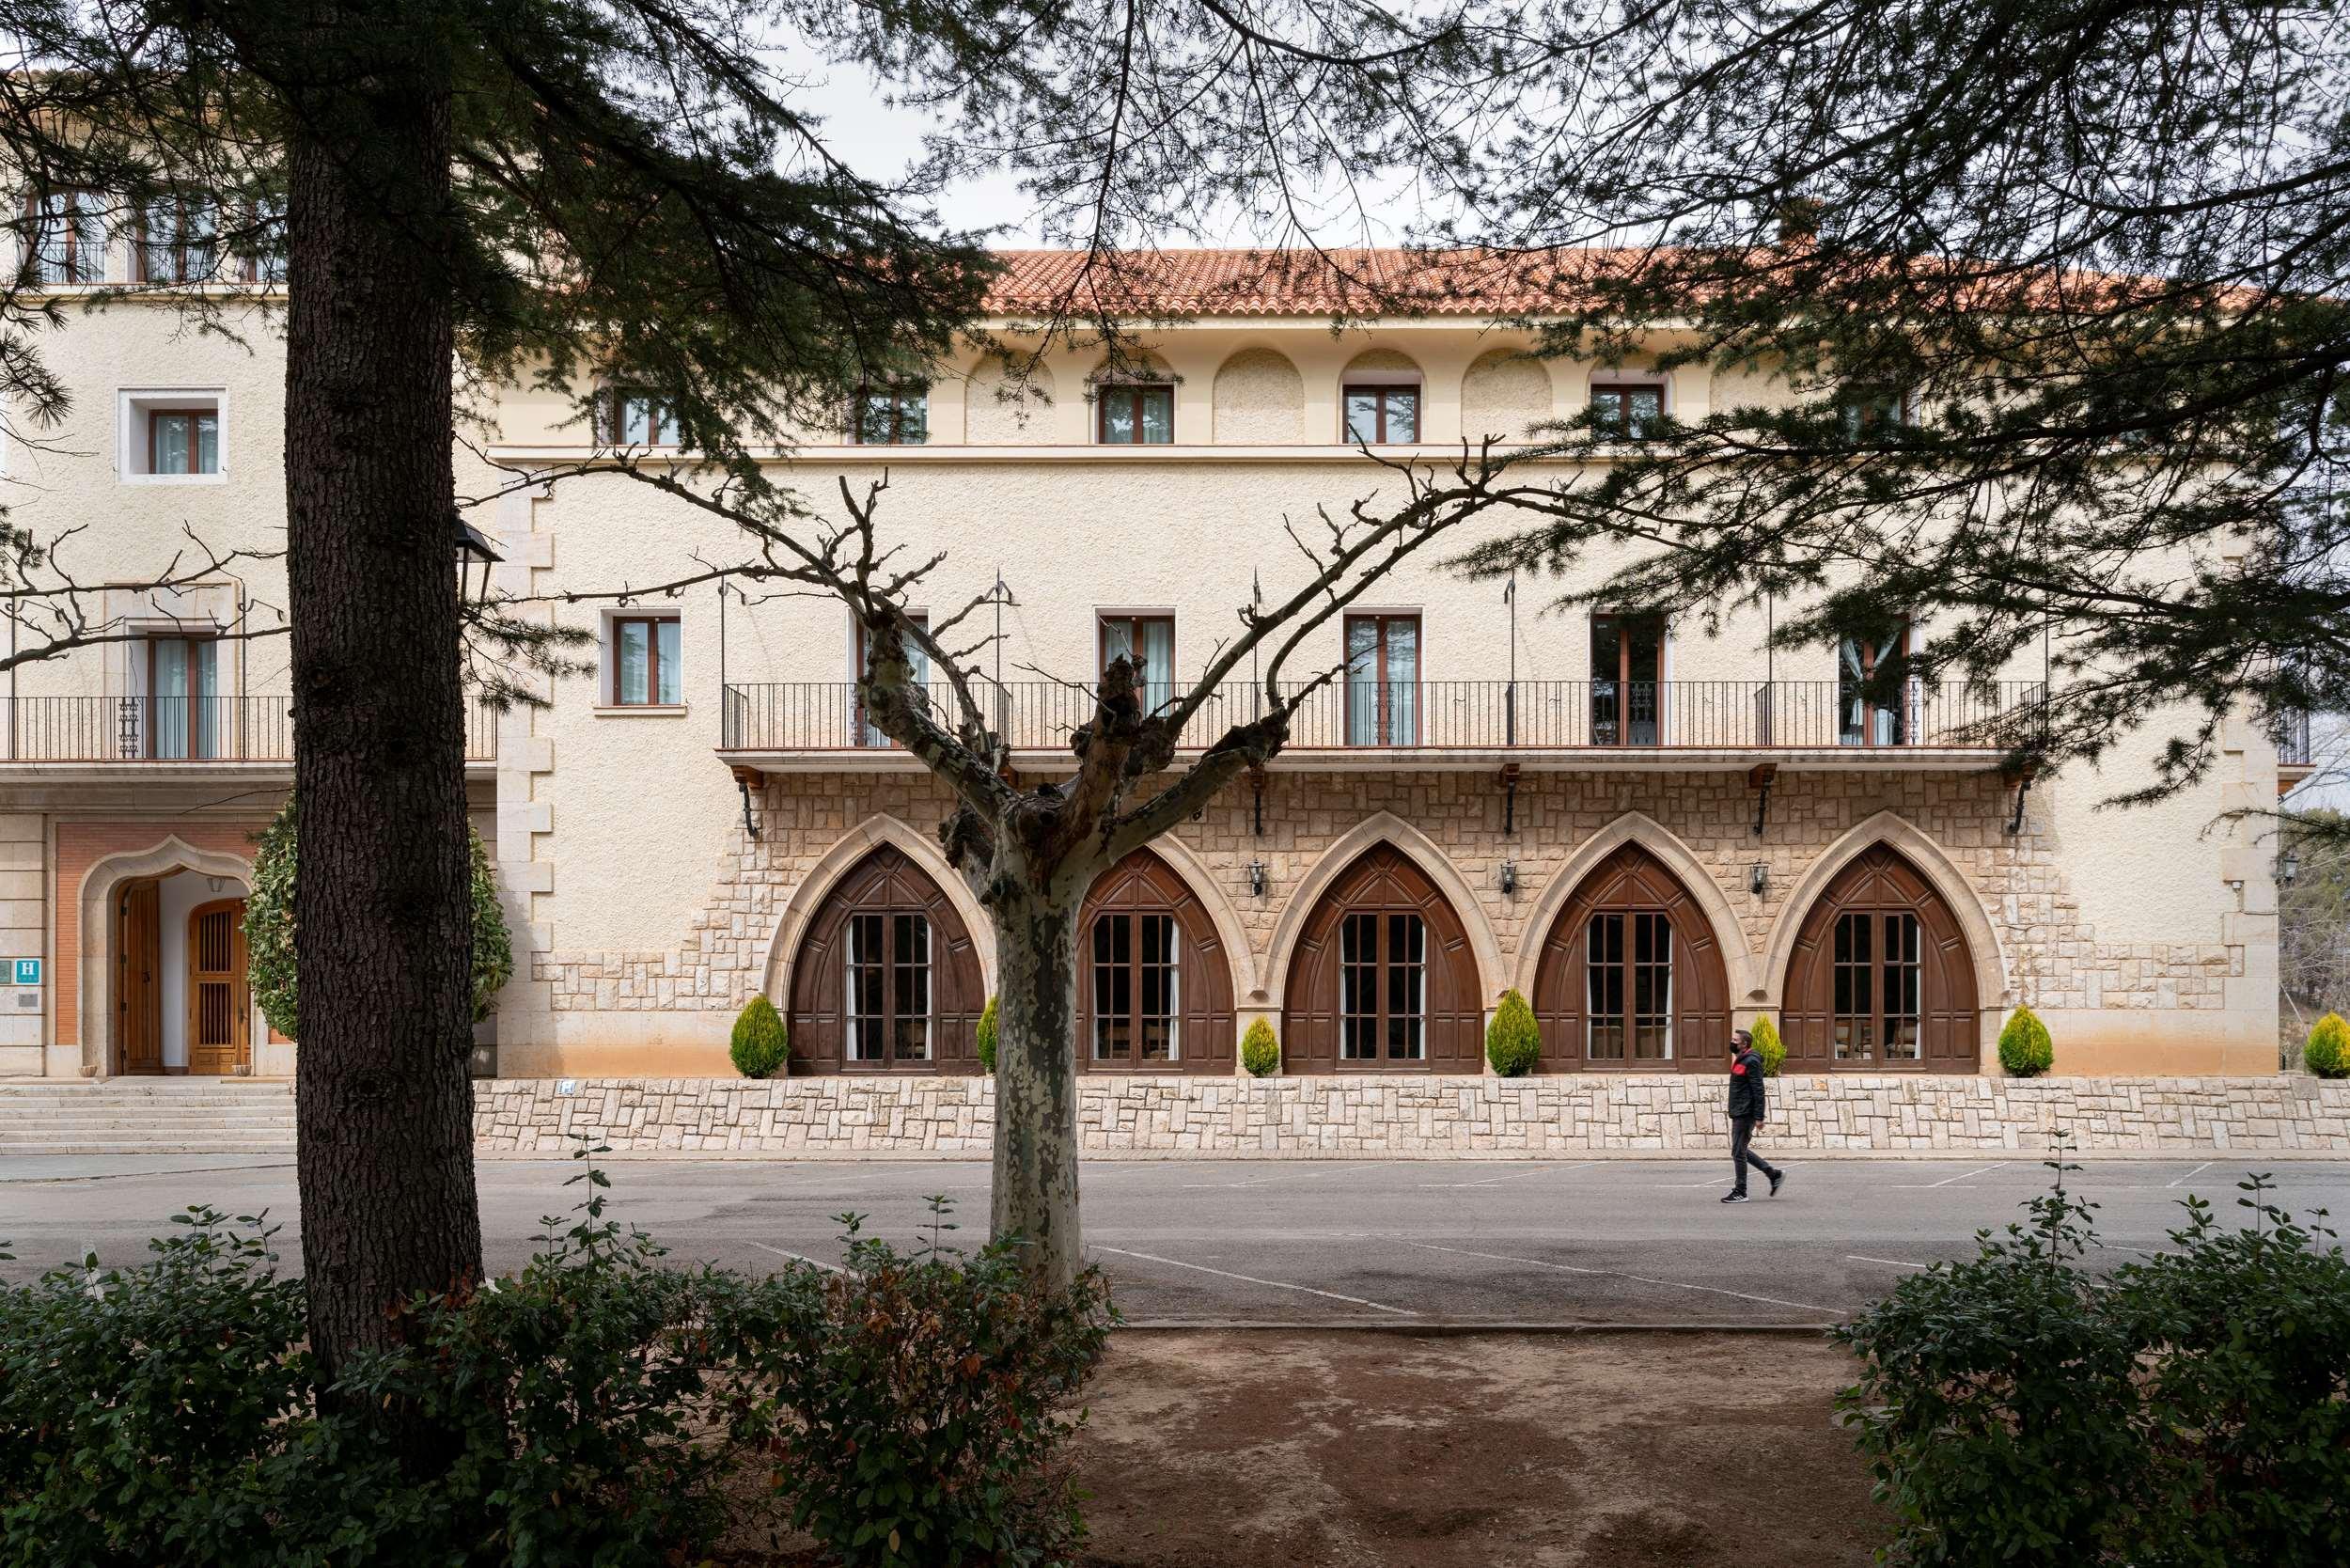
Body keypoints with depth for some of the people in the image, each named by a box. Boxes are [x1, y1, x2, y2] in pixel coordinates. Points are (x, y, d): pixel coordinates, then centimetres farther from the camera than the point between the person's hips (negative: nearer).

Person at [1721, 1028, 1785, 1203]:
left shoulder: (1751, 1062, -15)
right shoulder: (1739, 1060, 15)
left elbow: (1758, 1090, -19)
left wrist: (1759, 1117, -22)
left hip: (1745, 1114, -10)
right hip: (1739, 1114, 10)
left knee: (1738, 1152, -4)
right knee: (1741, 1151, 14)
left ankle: (1740, 1192, 4)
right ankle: (1774, 1173, 23)